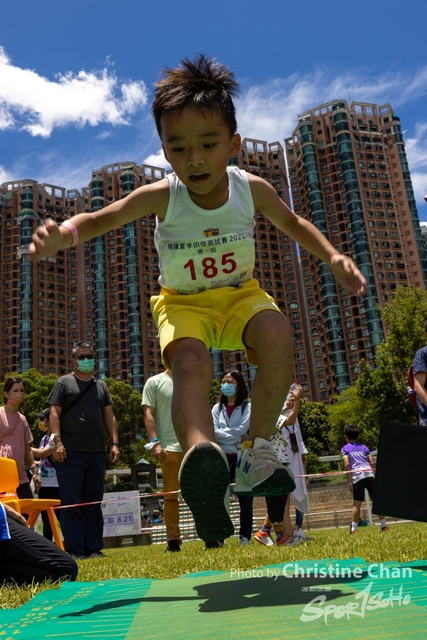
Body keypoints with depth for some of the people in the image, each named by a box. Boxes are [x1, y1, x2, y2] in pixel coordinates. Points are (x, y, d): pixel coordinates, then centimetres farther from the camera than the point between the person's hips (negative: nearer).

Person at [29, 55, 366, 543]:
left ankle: (256, 451, -20)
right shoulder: (161, 196, -17)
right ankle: (201, 453, -52)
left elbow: (291, 223, 7)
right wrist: (63, 233, -38)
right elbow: (100, 218, -15)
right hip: (183, 302, -1)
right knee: (189, 360, -34)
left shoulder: (252, 189, -12)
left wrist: (333, 256, -6)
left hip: (240, 294, 1)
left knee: (277, 333, -31)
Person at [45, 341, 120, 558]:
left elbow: (109, 416, 15)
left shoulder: (101, 386, 17)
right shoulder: (64, 383, 4)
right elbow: (54, 414, -3)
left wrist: (114, 443, 6)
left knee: (94, 502, 7)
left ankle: (93, 548, 14)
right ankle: (74, 550, 3)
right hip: (70, 451, -4)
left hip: (96, 452, 5)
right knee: (71, 502, -2)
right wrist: (57, 441, -15)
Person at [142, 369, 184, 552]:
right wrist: (154, 441, -11)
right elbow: (148, 414, 0)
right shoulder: (154, 382, 6)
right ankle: (173, 541, 10)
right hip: (170, 447, -3)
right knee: (171, 495, 1)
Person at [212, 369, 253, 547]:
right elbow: (213, 432, -3)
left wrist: (223, 432, -6)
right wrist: (237, 439, -10)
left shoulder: (247, 406, 4)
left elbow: (242, 429, -11)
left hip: (242, 457, -2)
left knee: (245, 498, 2)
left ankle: (245, 537, 11)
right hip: (223, 457, 2)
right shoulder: (217, 408, 11)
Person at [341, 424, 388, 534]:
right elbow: (372, 462, 11)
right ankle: (384, 525, 14)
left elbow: (347, 464, -3)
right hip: (369, 475, 3)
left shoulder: (345, 448, 10)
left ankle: (353, 528, -1)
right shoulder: (363, 447, 20)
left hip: (357, 476, -3)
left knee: (357, 503, -1)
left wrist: (349, 481, -3)